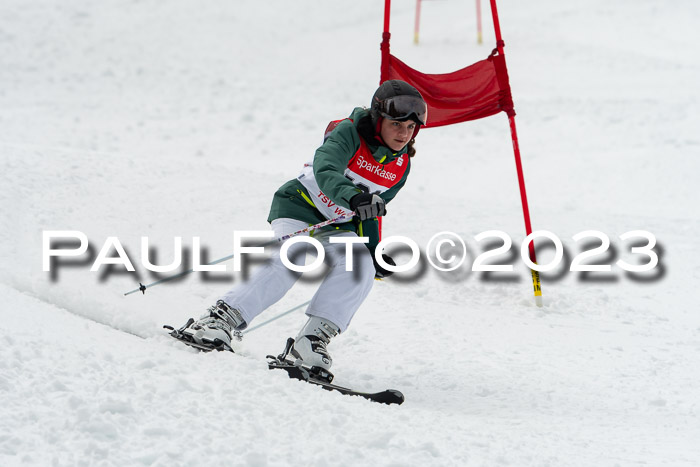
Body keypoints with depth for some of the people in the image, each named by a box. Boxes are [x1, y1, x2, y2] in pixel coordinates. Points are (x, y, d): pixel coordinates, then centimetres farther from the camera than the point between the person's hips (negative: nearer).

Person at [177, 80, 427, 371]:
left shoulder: (401, 166, -1)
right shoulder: (348, 133, -19)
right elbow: (325, 171, -39)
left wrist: (374, 252, 11)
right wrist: (353, 197, -57)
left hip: (337, 226, 5)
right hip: (299, 207, -5)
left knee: (361, 269, -23)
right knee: (293, 258, -31)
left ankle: (314, 338, -23)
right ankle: (222, 318, -31)